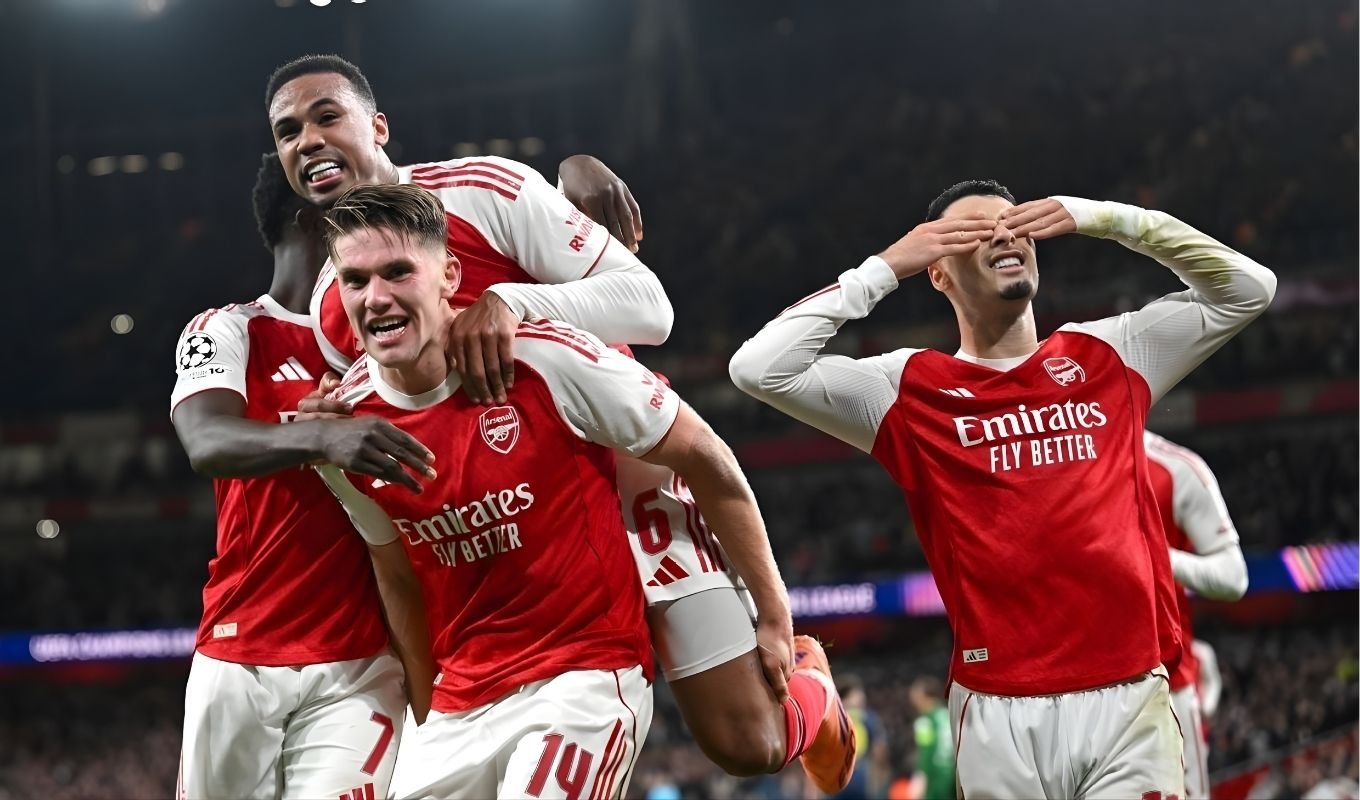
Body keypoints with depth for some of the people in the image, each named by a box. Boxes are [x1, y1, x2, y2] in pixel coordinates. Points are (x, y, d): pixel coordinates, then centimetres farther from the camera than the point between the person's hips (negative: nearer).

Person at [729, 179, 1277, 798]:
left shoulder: (1108, 355, 14)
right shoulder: (910, 388, 5)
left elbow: (1248, 289, 15)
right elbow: (760, 370, -6)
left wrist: (1106, 219, 6)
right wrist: (886, 268, -3)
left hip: (1129, 697, 2)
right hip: (1001, 710, -1)